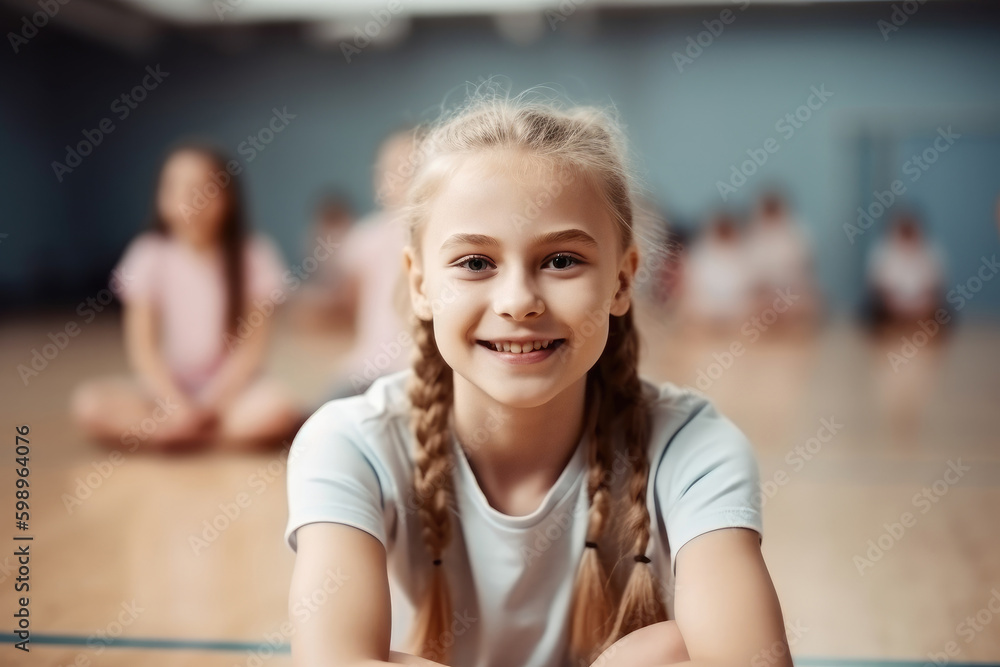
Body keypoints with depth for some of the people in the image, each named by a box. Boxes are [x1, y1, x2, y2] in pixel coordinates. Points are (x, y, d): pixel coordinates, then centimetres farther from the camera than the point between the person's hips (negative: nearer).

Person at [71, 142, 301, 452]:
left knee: (278, 407, -32)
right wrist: (175, 404, -19)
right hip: (166, 389, 2)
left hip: (231, 387, -1)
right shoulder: (149, 255, -3)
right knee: (89, 403, -25)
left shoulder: (254, 255, -5)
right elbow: (141, 345, -6)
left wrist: (211, 402, -17)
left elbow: (254, 343, -8)